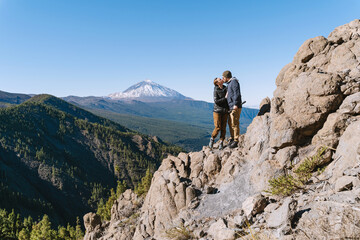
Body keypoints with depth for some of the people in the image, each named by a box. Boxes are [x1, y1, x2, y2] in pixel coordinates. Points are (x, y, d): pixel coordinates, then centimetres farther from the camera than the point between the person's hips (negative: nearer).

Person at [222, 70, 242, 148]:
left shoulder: (234, 82, -10)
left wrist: (236, 104, -26)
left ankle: (236, 141, -4)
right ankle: (232, 139, 22)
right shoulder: (229, 83, 20)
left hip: (235, 107, -10)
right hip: (231, 107, 10)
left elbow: (237, 93, -20)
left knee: (234, 124, -8)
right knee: (230, 124, 13)